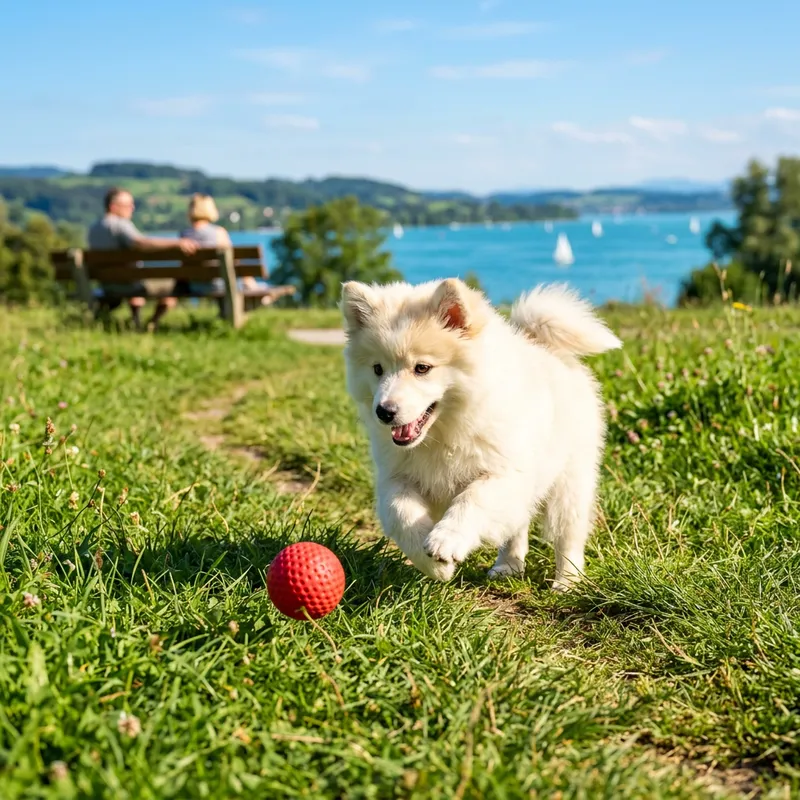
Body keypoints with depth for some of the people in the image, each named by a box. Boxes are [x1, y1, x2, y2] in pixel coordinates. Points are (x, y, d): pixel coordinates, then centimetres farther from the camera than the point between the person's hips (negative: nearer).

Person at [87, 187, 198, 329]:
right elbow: (140, 243, -39)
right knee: (172, 283, 8)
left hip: (107, 284, 9)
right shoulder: (120, 224, -20)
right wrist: (177, 242, -45)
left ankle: (136, 322, 32)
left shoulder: (94, 228, 7)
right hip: (129, 283, -9)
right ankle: (153, 324, 8)